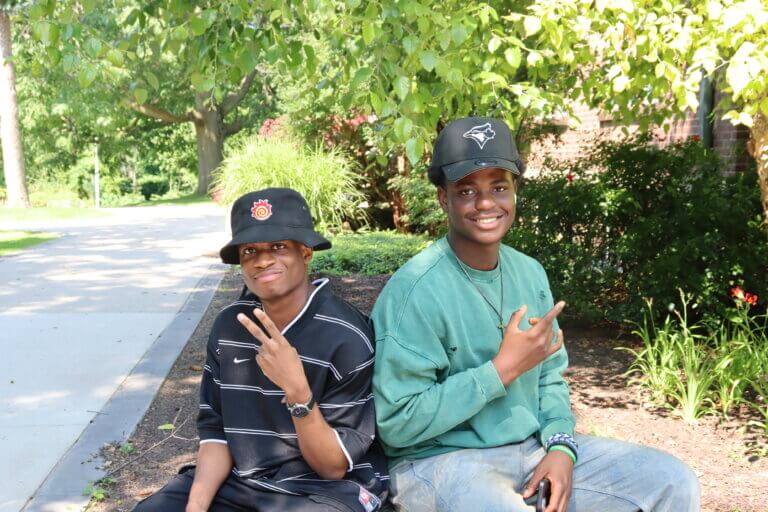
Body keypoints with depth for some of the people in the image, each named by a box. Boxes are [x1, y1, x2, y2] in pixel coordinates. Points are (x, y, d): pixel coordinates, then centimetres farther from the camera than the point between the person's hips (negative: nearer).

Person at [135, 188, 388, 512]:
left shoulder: (346, 337, -18)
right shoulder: (229, 325, -1)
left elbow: (335, 467, -15)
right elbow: (216, 430, 4)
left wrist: (297, 391, -29)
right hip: (239, 482, 5)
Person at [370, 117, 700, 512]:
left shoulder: (530, 273, 6)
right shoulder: (415, 290, -18)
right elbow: (397, 425, -20)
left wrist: (561, 445, -6)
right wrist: (503, 369, -22)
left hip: (534, 449, 7)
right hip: (441, 461, -6)